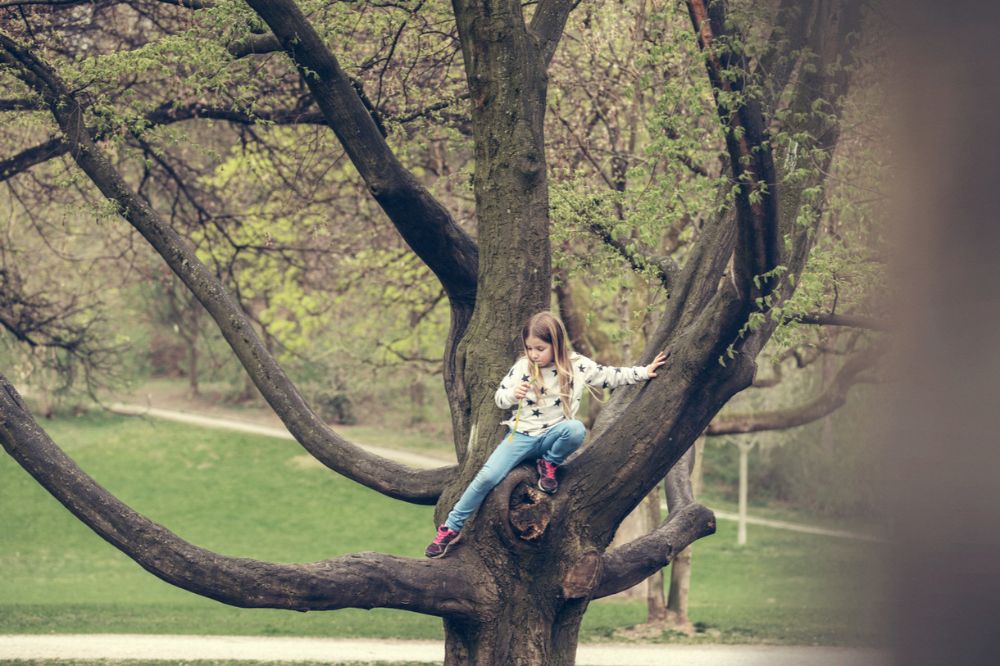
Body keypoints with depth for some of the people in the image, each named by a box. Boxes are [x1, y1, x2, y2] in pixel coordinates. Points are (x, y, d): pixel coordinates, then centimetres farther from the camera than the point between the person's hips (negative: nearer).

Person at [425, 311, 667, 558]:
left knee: (576, 429, -36)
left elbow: (610, 376, 5)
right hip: (521, 435, 0)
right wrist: (512, 395, -19)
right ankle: (451, 528, -6)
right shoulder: (523, 366, -2)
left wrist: (644, 371, 0)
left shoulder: (577, 366, -4)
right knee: (487, 477, -18)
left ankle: (549, 464, -6)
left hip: (551, 435, 0)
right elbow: (499, 397, 4)